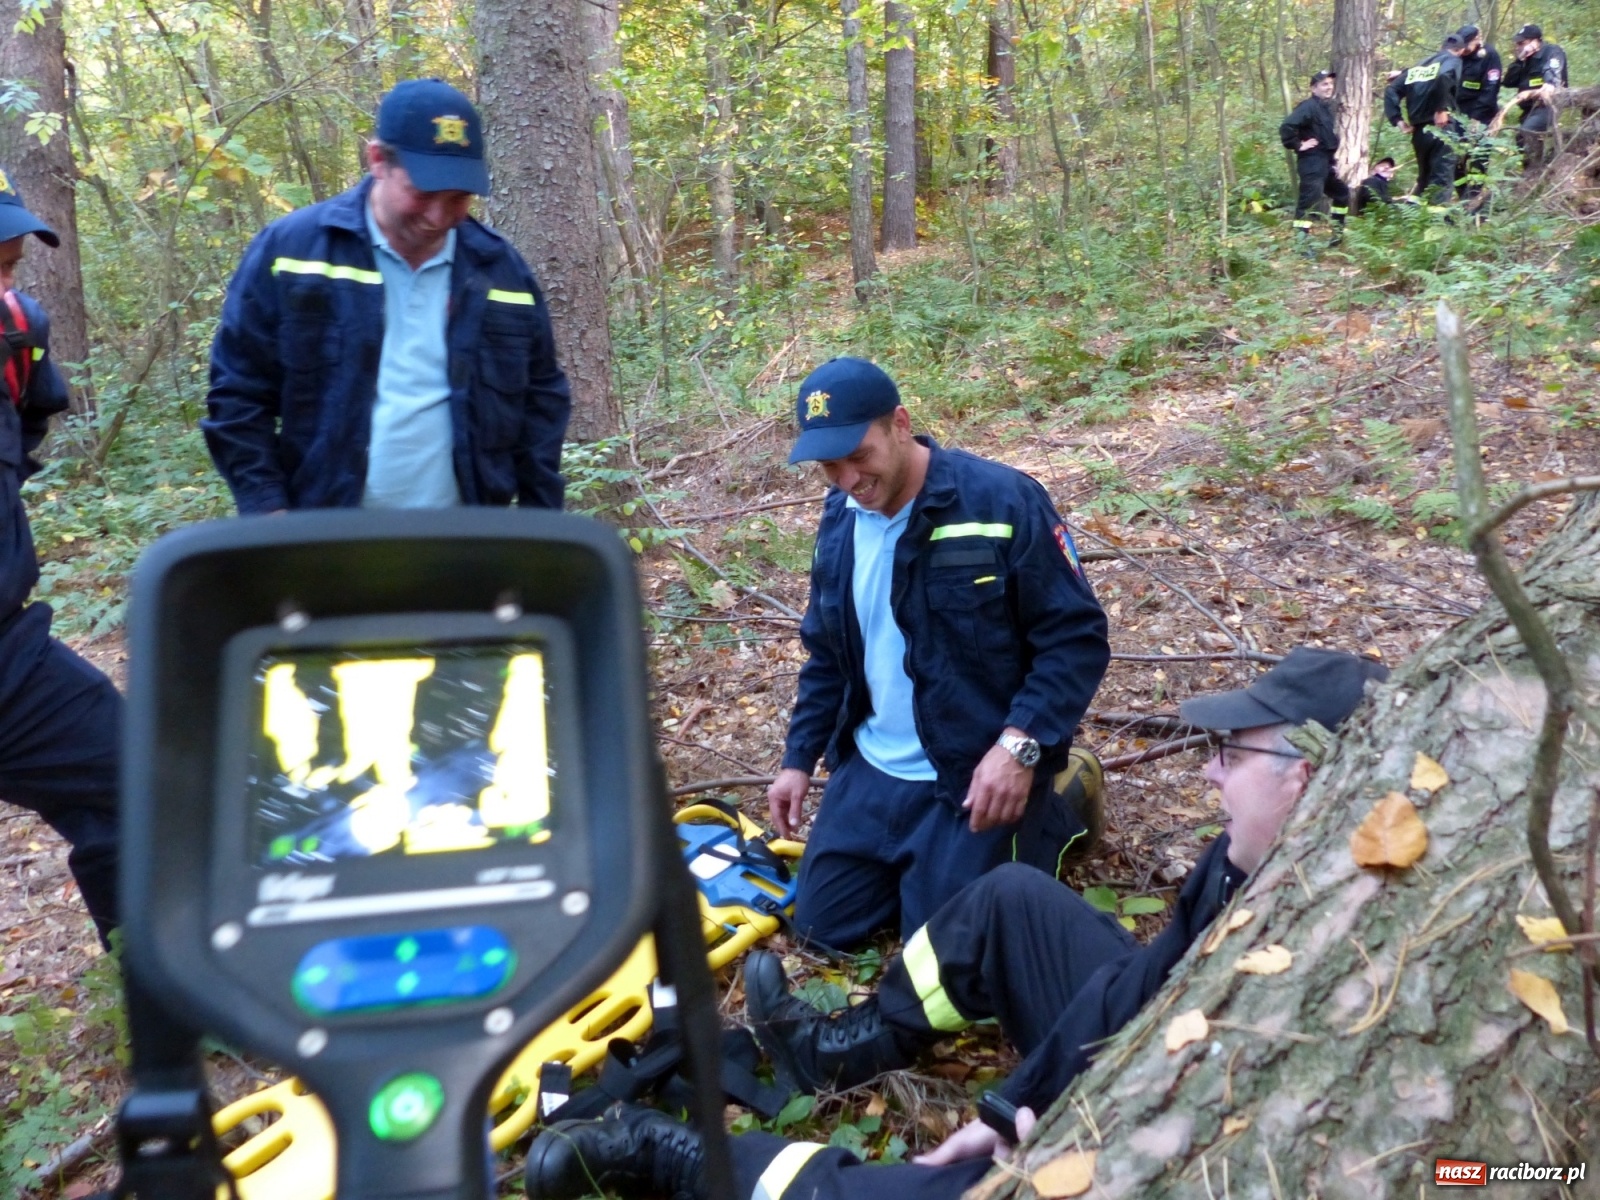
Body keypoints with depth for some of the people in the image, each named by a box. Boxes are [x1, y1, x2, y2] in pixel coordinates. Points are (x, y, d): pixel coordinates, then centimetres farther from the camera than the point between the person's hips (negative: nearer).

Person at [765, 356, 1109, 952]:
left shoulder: (1002, 501, -19)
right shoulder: (840, 521, 2)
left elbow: (1077, 638, -16)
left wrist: (1021, 746, -27)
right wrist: (799, 758, 9)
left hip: (978, 775, -6)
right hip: (873, 769, 7)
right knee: (822, 922, 8)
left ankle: (1062, 803, 16)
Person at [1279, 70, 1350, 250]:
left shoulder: (1327, 107, 17)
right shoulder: (1309, 107, -13)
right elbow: (1287, 126, -27)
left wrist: (1333, 161, 18)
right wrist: (1297, 145, -19)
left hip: (1326, 162, 10)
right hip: (1312, 162, -10)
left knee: (1342, 192, 20)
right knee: (1310, 198, -17)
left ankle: (1337, 232, 31)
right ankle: (1301, 240, -20)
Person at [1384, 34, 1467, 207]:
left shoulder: (1420, 66, 20)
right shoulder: (1453, 61, 2)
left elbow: (1391, 90, 13)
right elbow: (1444, 76, -22)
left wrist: (1397, 119, 8)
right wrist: (1441, 108, -17)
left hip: (1419, 130, 6)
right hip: (1441, 127, -6)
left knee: (1425, 177, 18)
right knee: (1442, 178, -7)